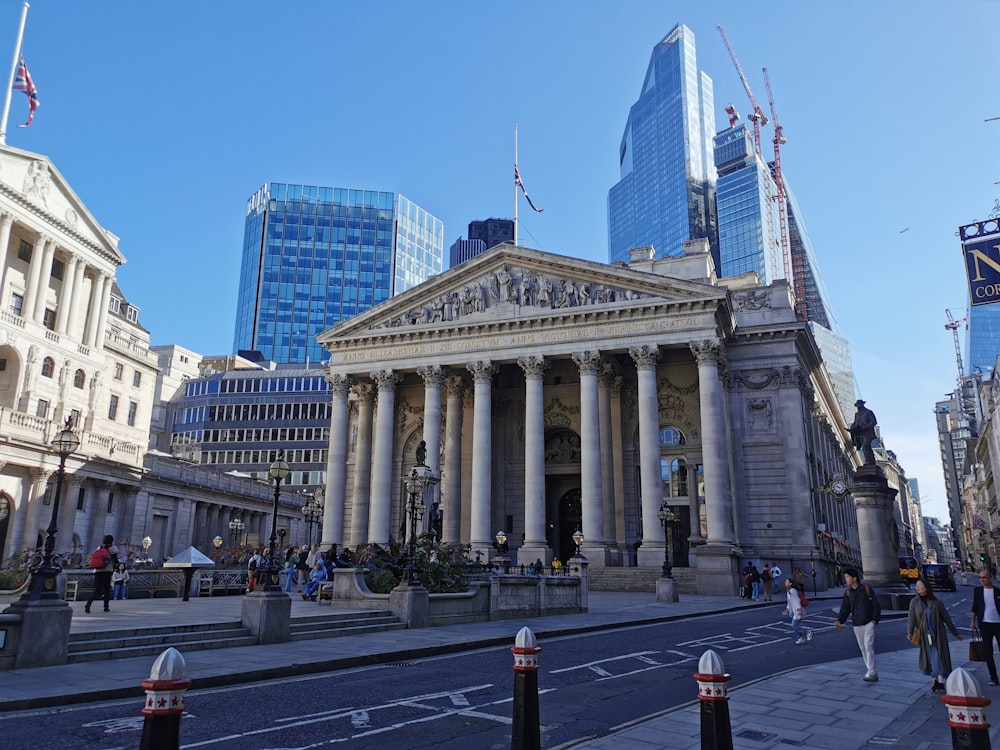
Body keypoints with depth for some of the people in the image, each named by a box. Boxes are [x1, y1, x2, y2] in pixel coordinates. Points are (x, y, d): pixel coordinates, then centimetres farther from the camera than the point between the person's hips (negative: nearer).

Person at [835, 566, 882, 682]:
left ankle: (871, 673, -11)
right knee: (863, 649, 8)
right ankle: (874, 672, 19)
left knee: (868, 647, -13)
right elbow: (845, 609, 1)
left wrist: (875, 619, -11)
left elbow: (876, 605, -4)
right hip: (857, 625, 5)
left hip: (869, 623, -5)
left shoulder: (866, 589, -8)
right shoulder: (848, 593, 3)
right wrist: (839, 621, -13)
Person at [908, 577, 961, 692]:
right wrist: (910, 632, -18)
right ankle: (936, 681, 20)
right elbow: (911, 618, -5)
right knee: (930, 659, 7)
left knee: (938, 658, -5)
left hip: (937, 635, -2)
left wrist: (956, 633, 10)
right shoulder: (914, 602, 1)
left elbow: (946, 618, 5)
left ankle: (941, 683, -1)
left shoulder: (936, 602, -2)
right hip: (924, 636, 2)